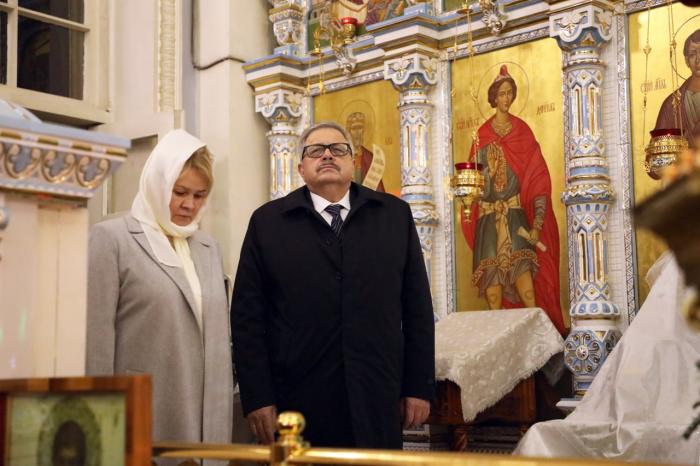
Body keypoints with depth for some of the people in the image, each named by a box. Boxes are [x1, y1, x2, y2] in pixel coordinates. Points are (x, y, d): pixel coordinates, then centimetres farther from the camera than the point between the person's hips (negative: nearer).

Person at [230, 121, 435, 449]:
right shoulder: (268, 222, 4)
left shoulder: (394, 215, 8)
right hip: (297, 403, -1)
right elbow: (248, 316, 1)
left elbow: (417, 306, 7)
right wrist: (257, 398, -5)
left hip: (377, 401, 1)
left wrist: (419, 386, 3)